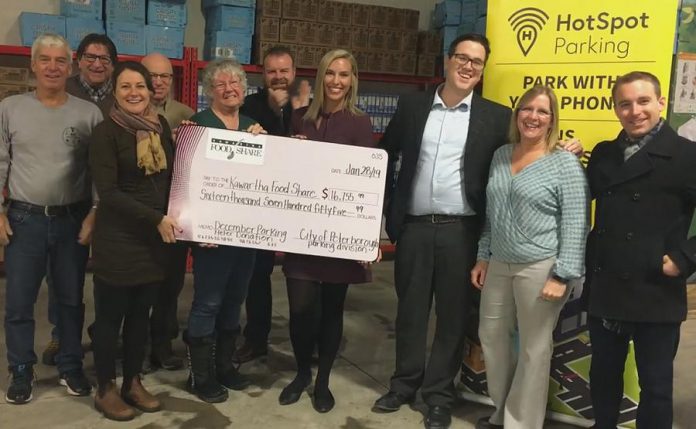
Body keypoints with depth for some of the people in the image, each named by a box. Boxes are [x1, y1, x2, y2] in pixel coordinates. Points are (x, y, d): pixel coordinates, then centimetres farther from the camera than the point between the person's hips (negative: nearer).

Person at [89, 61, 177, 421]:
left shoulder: (161, 126, 8)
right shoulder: (106, 132, -9)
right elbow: (108, 191, -15)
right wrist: (156, 218, -17)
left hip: (154, 238, 5)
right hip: (117, 239, -5)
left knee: (140, 314, 14)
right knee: (110, 316, 6)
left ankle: (133, 383, 28)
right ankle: (105, 389, 20)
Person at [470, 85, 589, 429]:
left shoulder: (565, 162, -8)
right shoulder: (500, 156, 9)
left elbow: (576, 224, -12)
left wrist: (562, 276, -16)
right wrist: (483, 257, 14)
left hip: (540, 268, -6)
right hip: (498, 265, 6)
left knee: (533, 348, 7)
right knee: (491, 336, 15)